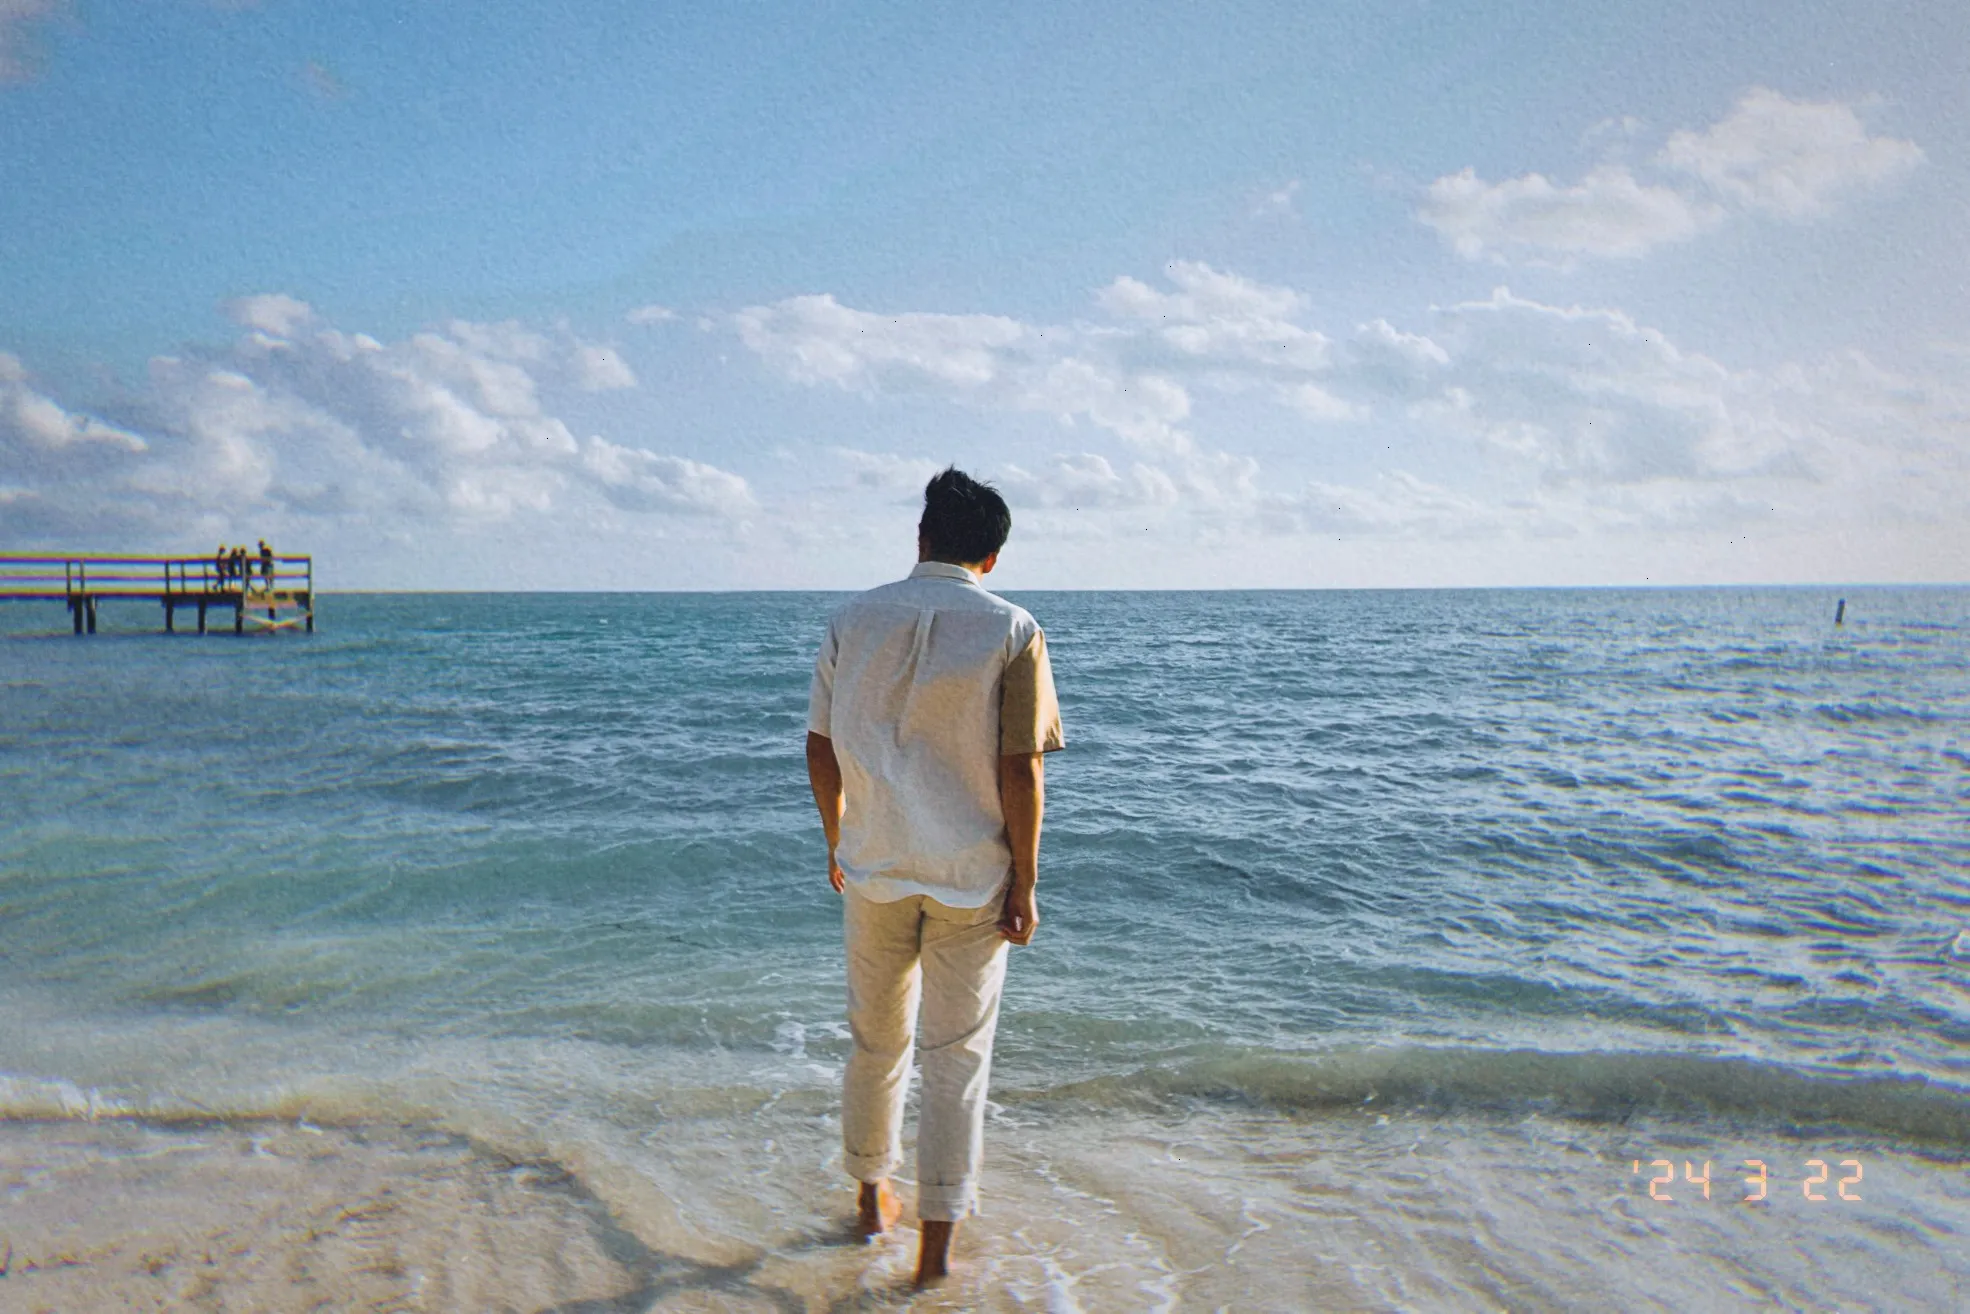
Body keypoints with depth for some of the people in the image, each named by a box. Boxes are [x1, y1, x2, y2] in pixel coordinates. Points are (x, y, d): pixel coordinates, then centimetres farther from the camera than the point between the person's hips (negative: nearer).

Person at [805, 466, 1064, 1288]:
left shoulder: (854, 620, -1)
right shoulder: (1013, 632, -9)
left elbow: (820, 749, 2)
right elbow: (1021, 769, -12)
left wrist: (837, 841, 16)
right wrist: (1024, 882, -4)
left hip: (874, 868, 3)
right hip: (973, 878, -2)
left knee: (874, 1041, 20)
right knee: (957, 1057, 9)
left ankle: (871, 1198, 37)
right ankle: (937, 1241, 15)